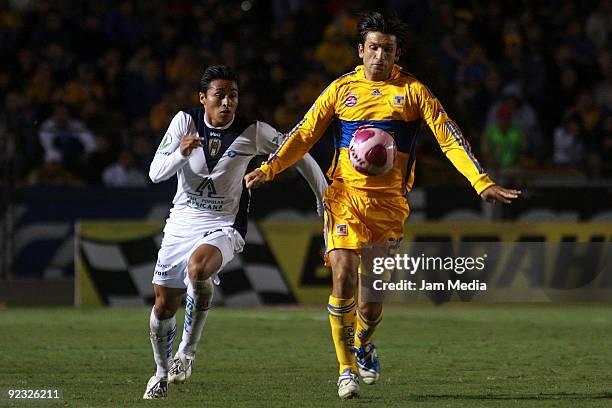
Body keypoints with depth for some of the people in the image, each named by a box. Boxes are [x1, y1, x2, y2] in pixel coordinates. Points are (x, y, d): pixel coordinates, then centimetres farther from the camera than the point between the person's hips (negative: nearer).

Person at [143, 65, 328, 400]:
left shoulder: (252, 132, -10)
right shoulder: (185, 121, -5)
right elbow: (155, 173, -10)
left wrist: (324, 198, 6)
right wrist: (181, 153, -30)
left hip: (222, 226, -3)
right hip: (181, 223, 3)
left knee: (198, 267, -36)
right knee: (164, 304, 8)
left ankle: (187, 351, -18)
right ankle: (162, 372, 35)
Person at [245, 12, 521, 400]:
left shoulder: (413, 91, 3)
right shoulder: (342, 89, 7)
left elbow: (449, 138, 0)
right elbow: (305, 134, 10)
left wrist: (482, 183, -10)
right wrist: (269, 168, -4)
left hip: (389, 201, 0)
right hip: (345, 193, 0)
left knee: (372, 297, -2)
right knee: (344, 277, -16)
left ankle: (363, 345, 33)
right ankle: (347, 368, -2)